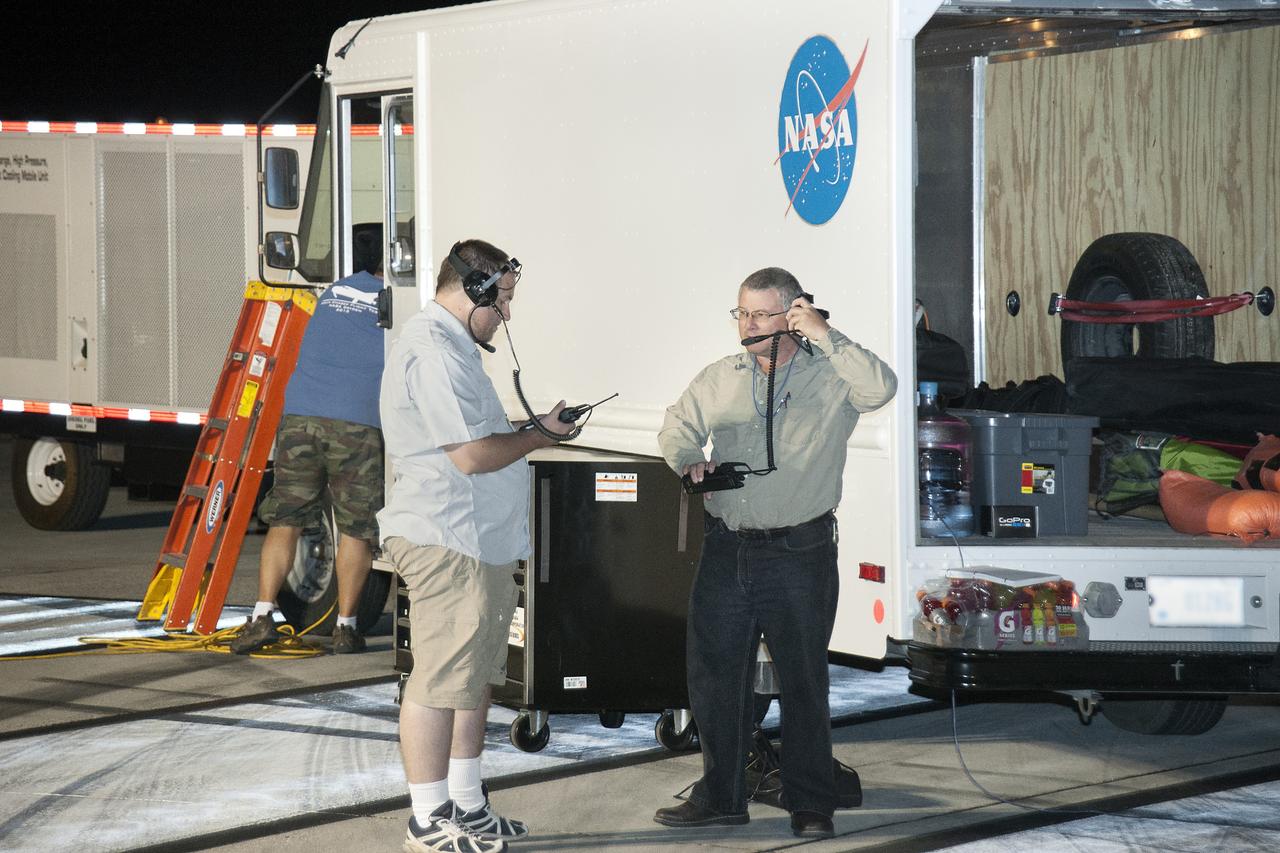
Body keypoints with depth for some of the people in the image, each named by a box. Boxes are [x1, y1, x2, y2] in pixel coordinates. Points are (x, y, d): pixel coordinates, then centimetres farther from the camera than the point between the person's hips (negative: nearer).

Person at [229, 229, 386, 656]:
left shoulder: (333, 292, 21)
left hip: (301, 415, 4)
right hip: (358, 424, -4)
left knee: (284, 519, 9)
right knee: (356, 528, 5)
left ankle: (263, 615, 0)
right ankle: (345, 627, 4)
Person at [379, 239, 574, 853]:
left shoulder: (450, 346, 19)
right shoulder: (433, 353, -17)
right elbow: (472, 455, -22)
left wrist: (531, 431, 11)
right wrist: (538, 436, -8)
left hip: (478, 543, 11)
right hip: (445, 543, -11)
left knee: (474, 679, 16)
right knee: (439, 683, -5)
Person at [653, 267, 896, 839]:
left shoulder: (830, 378, -1)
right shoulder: (718, 379, 12)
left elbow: (881, 388, -20)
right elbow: (677, 427, 23)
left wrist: (825, 336, -18)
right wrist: (689, 461, 1)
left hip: (799, 556, -4)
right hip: (726, 551, 4)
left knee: (803, 682, 3)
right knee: (714, 676, 8)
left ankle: (810, 805, 14)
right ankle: (721, 797, 20)